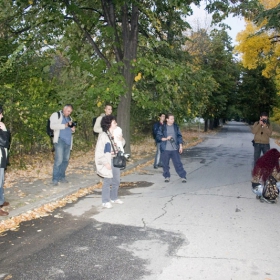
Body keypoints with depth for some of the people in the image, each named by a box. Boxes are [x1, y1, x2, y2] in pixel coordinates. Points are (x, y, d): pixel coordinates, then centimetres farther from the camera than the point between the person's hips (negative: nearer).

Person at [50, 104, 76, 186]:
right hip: (60, 140, -7)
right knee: (59, 160, -13)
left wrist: (73, 129, 5)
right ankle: (55, 179, -5)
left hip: (68, 141, 7)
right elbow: (52, 126, -13)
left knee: (66, 160, 7)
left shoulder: (69, 118, 22)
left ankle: (61, 177, 18)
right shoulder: (56, 115, 2)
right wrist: (64, 126, -17)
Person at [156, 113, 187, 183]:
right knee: (165, 164, 6)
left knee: (178, 163, -2)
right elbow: (158, 136, -2)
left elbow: (179, 136, 9)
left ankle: (183, 176, 5)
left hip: (175, 149, 1)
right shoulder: (162, 127, -2)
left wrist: (180, 146, 3)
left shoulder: (176, 126, 6)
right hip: (165, 149, -1)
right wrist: (165, 139, -16)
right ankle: (167, 177, 22)